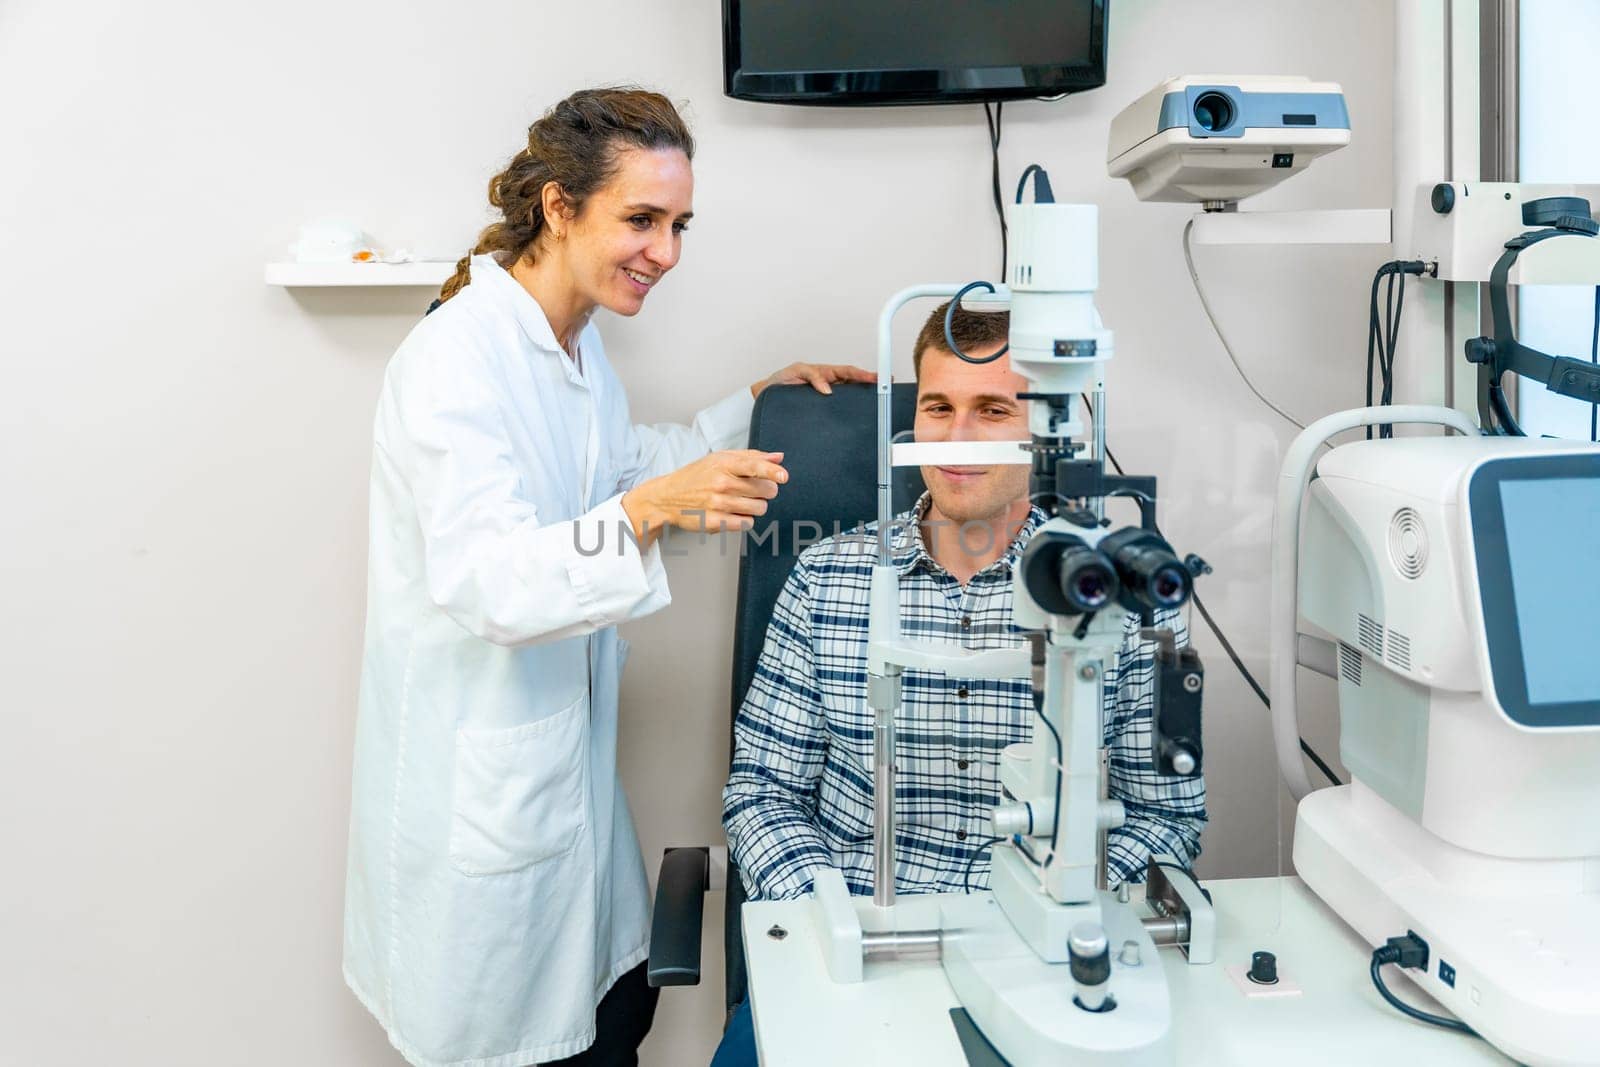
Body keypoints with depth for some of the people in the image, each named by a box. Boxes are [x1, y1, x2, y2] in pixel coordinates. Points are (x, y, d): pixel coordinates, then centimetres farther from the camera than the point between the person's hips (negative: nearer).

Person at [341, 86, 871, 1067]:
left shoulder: (578, 346, 7)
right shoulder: (459, 357, -22)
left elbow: (626, 465, 23)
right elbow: (482, 581, -31)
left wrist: (754, 406, 14)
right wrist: (645, 512, -46)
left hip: (565, 759, 9)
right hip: (478, 792, -8)